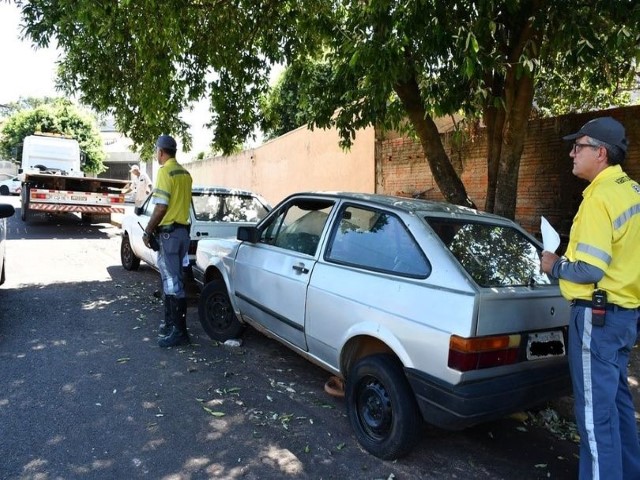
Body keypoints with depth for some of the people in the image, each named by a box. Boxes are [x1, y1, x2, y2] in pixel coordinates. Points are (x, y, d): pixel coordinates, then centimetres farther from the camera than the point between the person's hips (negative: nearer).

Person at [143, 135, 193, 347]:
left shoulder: (165, 171, -13)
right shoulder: (185, 173, 13)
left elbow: (161, 207, -19)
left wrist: (147, 232, -9)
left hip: (169, 232, -9)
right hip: (182, 230, 9)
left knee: (173, 282, -6)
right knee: (172, 279, 17)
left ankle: (179, 331, -3)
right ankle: (171, 323, 26)